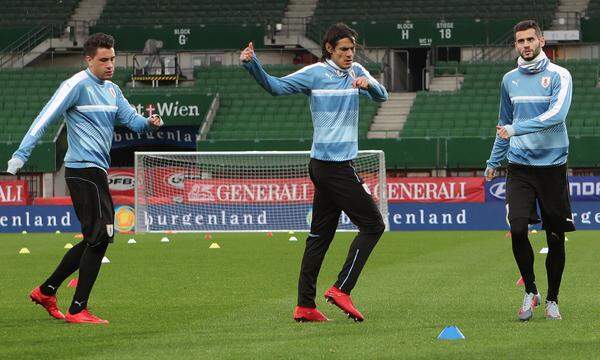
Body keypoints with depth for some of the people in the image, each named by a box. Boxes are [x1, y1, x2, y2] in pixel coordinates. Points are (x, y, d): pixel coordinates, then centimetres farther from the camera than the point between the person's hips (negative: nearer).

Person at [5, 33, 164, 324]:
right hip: (84, 167, -10)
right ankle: (78, 310, -9)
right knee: (100, 236, -12)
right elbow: (45, 118, -16)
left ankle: (46, 291, 23)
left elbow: (131, 119, 12)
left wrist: (149, 123, -12)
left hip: (96, 171, 10)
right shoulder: (77, 85, -10)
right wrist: (21, 154, -24)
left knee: (94, 240, 14)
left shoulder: (112, 90, 18)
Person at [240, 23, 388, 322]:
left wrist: (368, 84, -19)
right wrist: (252, 64, -24)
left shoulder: (356, 72, 13)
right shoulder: (314, 73, -5)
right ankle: (341, 289, -7)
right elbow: (276, 86, -9)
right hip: (334, 165, -7)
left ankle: (305, 305, 7)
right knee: (372, 224, -7)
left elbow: (382, 96, 3)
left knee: (320, 234, 6)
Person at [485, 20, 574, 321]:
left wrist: (516, 129, -26)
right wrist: (494, 161, 25)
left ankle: (552, 300, 18)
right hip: (519, 166, 3)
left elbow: (556, 114, -20)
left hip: (552, 165, -3)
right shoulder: (509, 80, 11)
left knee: (555, 237, 2)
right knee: (517, 228, -15)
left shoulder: (559, 76, -4)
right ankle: (530, 291, 4)